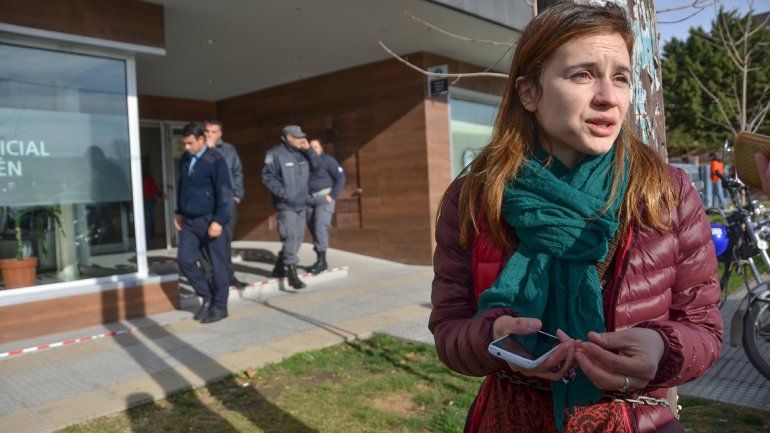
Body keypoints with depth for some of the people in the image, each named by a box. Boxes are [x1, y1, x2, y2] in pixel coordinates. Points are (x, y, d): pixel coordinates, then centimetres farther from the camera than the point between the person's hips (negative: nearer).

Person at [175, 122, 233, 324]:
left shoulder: (215, 160, -12)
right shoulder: (185, 159, 9)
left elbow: (224, 192, -15)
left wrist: (219, 220, -19)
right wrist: (179, 213, 19)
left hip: (209, 220, -7)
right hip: (189, 221, 7)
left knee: (217, 263, 1)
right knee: (184, 260, 3)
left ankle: (220, 307, 13)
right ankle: (208, 298, 20)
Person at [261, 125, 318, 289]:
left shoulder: (302, 153, 12)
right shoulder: (275, 154, -9)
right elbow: (267, 177, -11)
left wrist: (308, 150, -1)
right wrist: (283, 193, -18)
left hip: (301, 203, 8)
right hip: (286, 204, -8)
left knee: (298, 237, 11)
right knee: (290, 237, -13)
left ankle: (280, 269, 26)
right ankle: (291, 273, -7)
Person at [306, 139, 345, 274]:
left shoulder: (328, 160, -6)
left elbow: (341, 178, -9)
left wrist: (332, 196, -14)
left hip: (324, 198, -6)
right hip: (309, 199, 6)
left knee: (320, 227, -15)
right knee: (313, 229, 6)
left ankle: (321, 261, -10)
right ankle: (321, 261, 15)